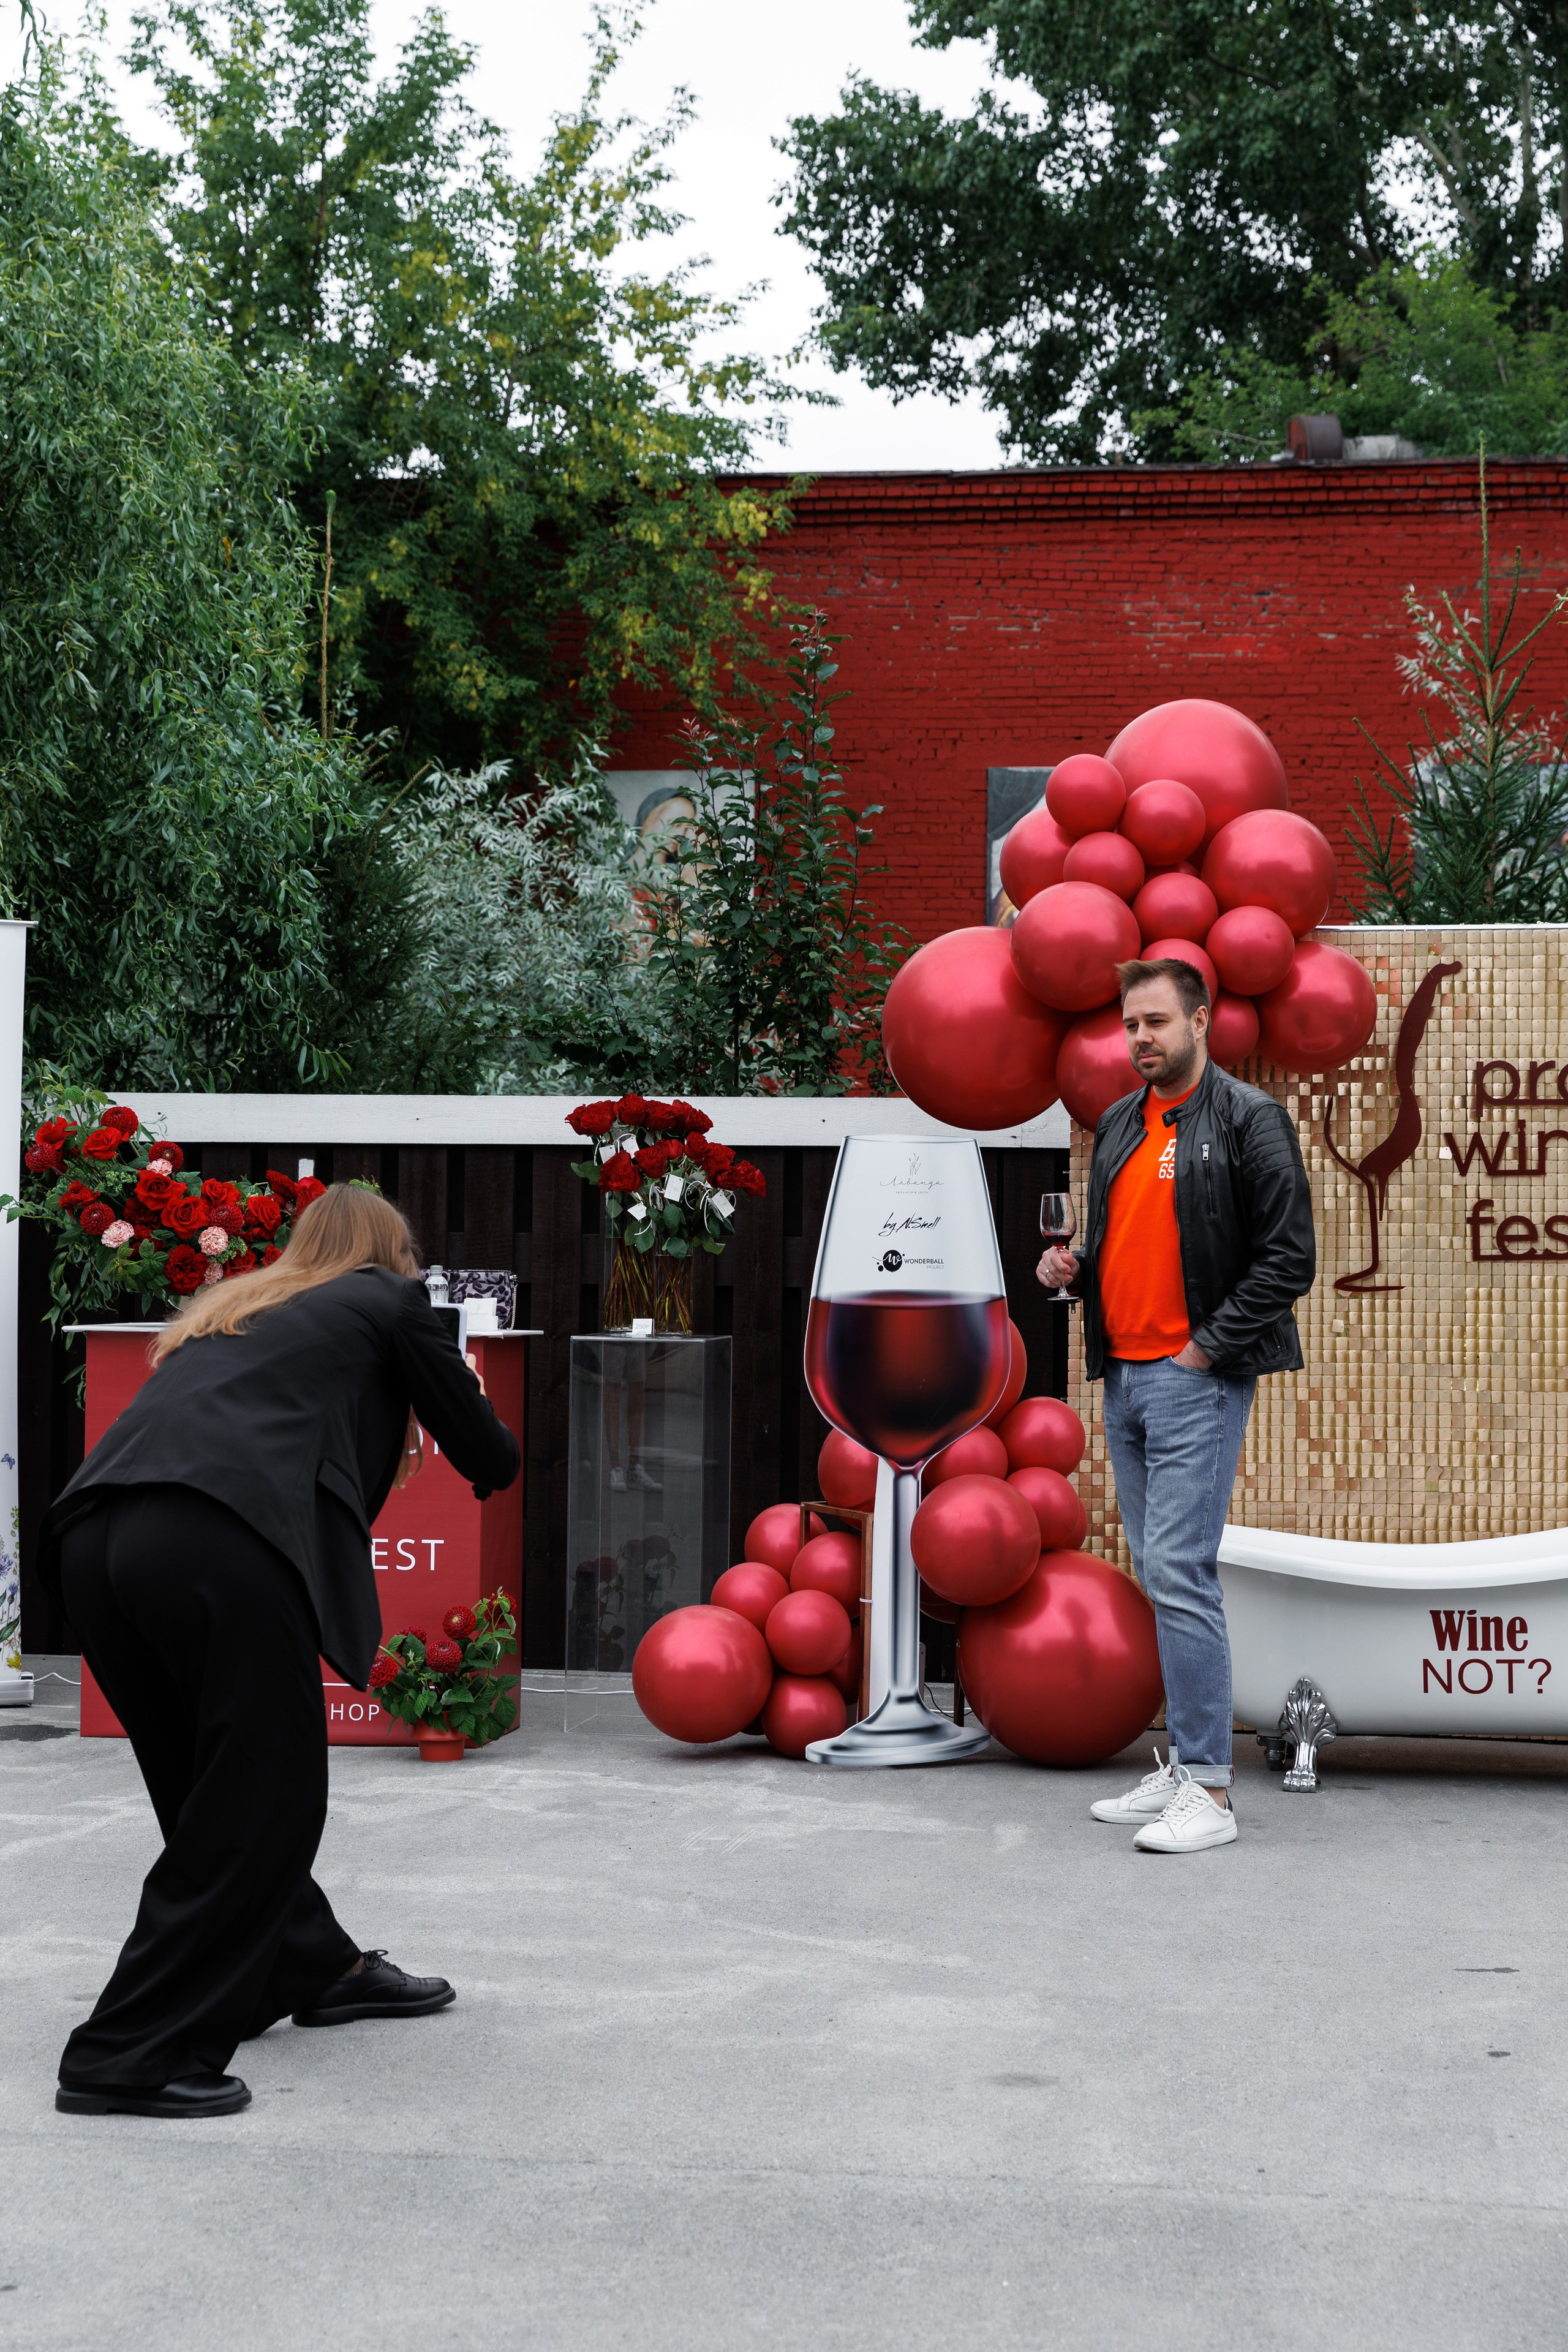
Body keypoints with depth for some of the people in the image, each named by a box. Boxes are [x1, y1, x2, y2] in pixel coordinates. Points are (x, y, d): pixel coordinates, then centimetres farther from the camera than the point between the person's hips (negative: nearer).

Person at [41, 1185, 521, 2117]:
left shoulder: (235, 1308, 33)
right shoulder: (390, 1300, 17)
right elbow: (491, 1460, 21)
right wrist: (495, 1449, 42)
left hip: (93, 1540, 8)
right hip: (222, 1542, -8)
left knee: (215, 1792, 22)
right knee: (259, 1806, 3)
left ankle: (316, 1968, 40)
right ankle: (132, 2059, 2)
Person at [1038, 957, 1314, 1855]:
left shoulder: (1248, 1118, -7)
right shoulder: (1118, 1124, 16)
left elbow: (1290, 1256, -11)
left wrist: (1209, 1344, -14)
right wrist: (1072, 1266, 5)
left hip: (1196, 1378, -8)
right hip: (1123, 1376, 8)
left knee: (1180, 1572, -13)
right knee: (1164, 1574, 11)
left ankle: (1209, 1790, -8)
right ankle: (1184, 1765, 19)